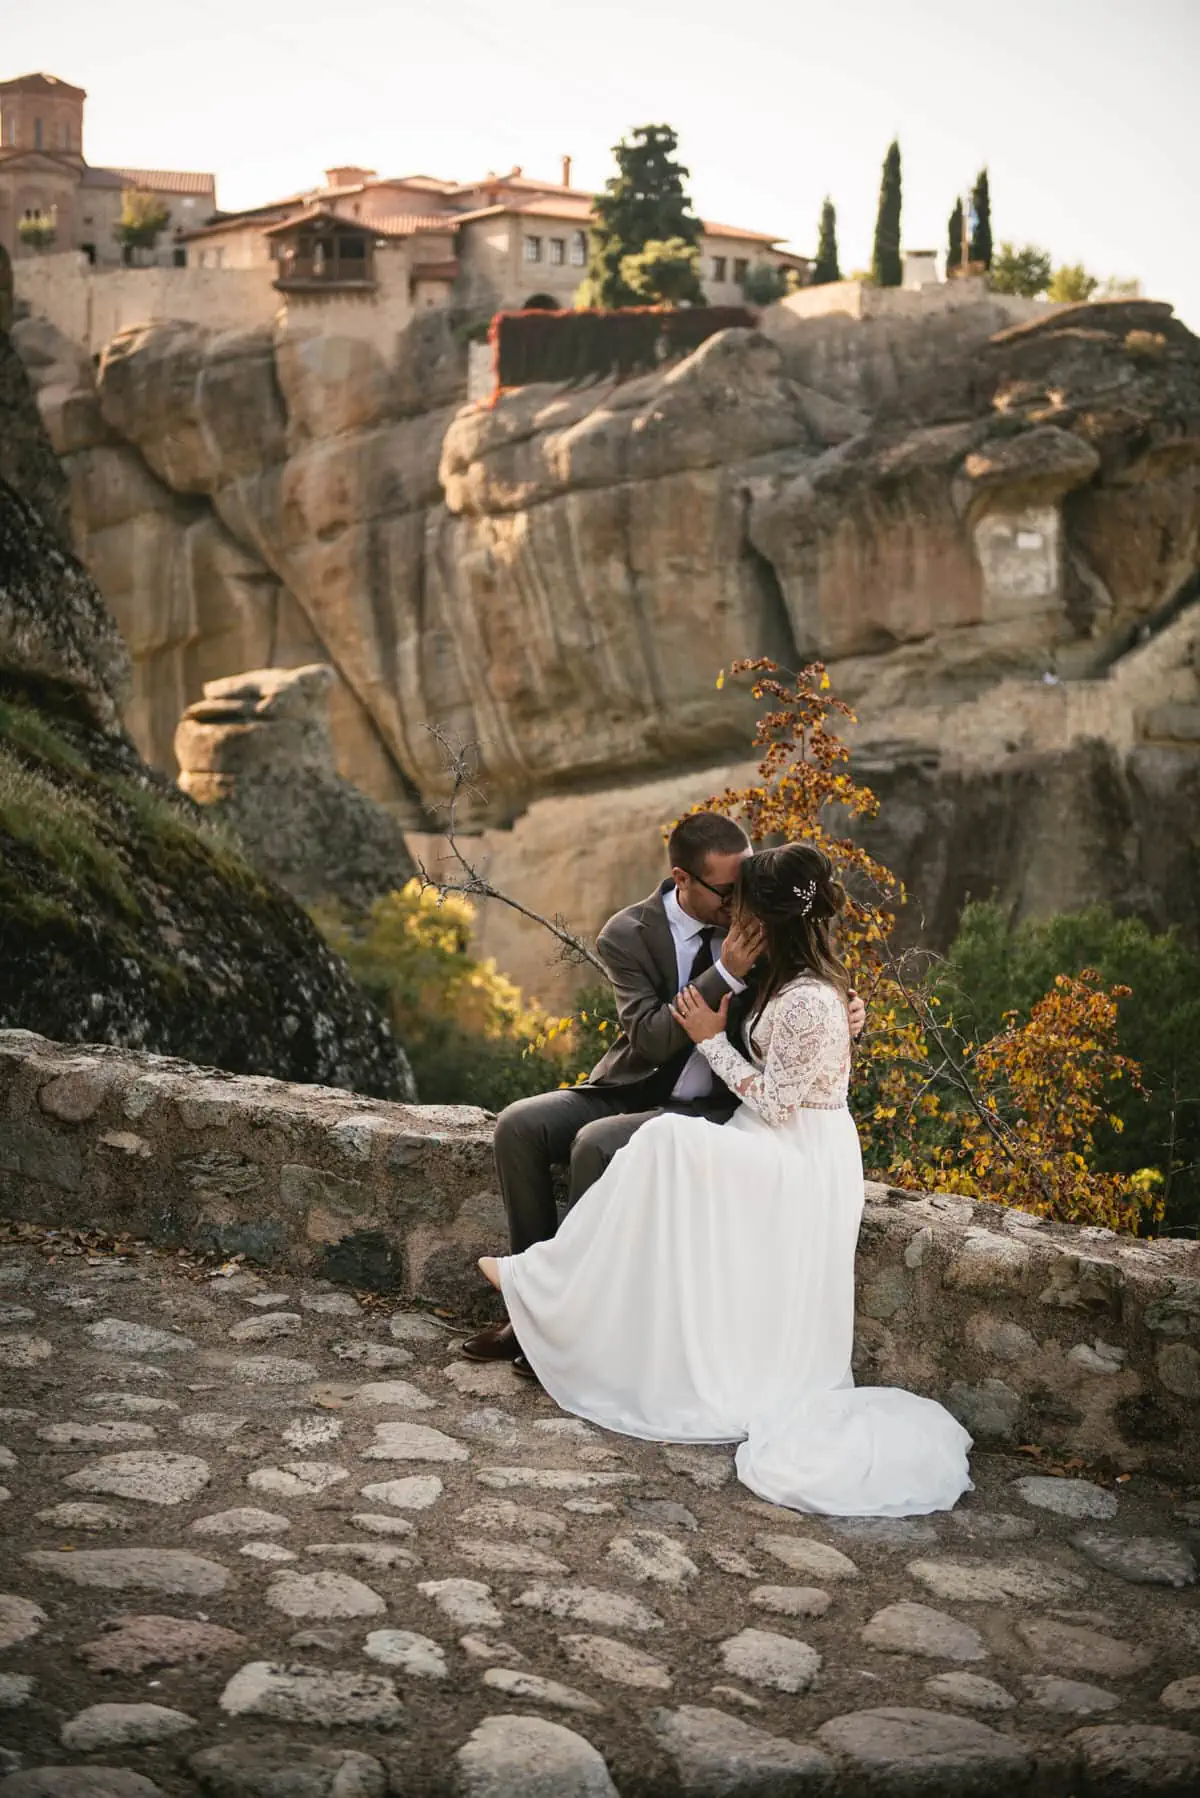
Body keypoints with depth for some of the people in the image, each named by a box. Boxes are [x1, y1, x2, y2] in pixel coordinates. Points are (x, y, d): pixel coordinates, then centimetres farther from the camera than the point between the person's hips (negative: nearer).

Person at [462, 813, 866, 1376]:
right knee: (519, 1125, -18)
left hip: (714, 1107, -3)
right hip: (632, 1089, 3)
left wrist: (846, 1010, -16)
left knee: (596, 1144, -29)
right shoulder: (628, 935, -8)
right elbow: (650, 1038, -18)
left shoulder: (760, 921, -6)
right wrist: (726, 974, -28)